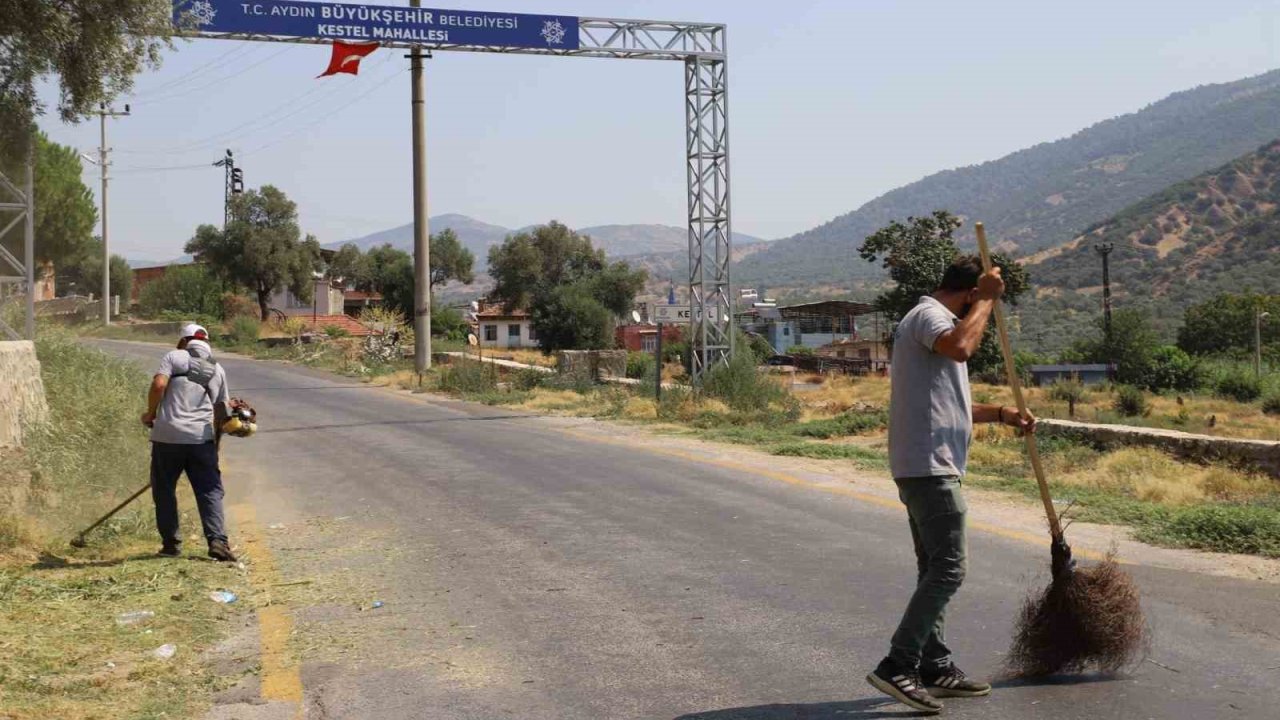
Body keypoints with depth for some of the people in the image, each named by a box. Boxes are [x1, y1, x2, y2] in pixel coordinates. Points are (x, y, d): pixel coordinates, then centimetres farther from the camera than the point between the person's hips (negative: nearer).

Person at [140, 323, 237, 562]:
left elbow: (159, 384, -11)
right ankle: (217, 541, -13)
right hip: (202, 437, 2)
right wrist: (216, 441, 29)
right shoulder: (218, 369, 16)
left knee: (164, 490, 12)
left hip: (168, 434, -2)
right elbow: (221, 409, 19)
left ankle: (171, 543, 14)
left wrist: (150, 413, 3)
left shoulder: (174, 357, 5)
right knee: (210, 491, 3)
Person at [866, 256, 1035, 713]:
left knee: (935, 569, 14)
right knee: (947, 569, -12)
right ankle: (897, 667, -13)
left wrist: (999, 414, 23)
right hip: (929, 466, -11)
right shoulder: (930, 314, -9)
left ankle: (935, 668, 20)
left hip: (926, 468, 11)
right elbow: (960, 347, -34)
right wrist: (986, 300, -20)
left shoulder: (931, 319, 24)